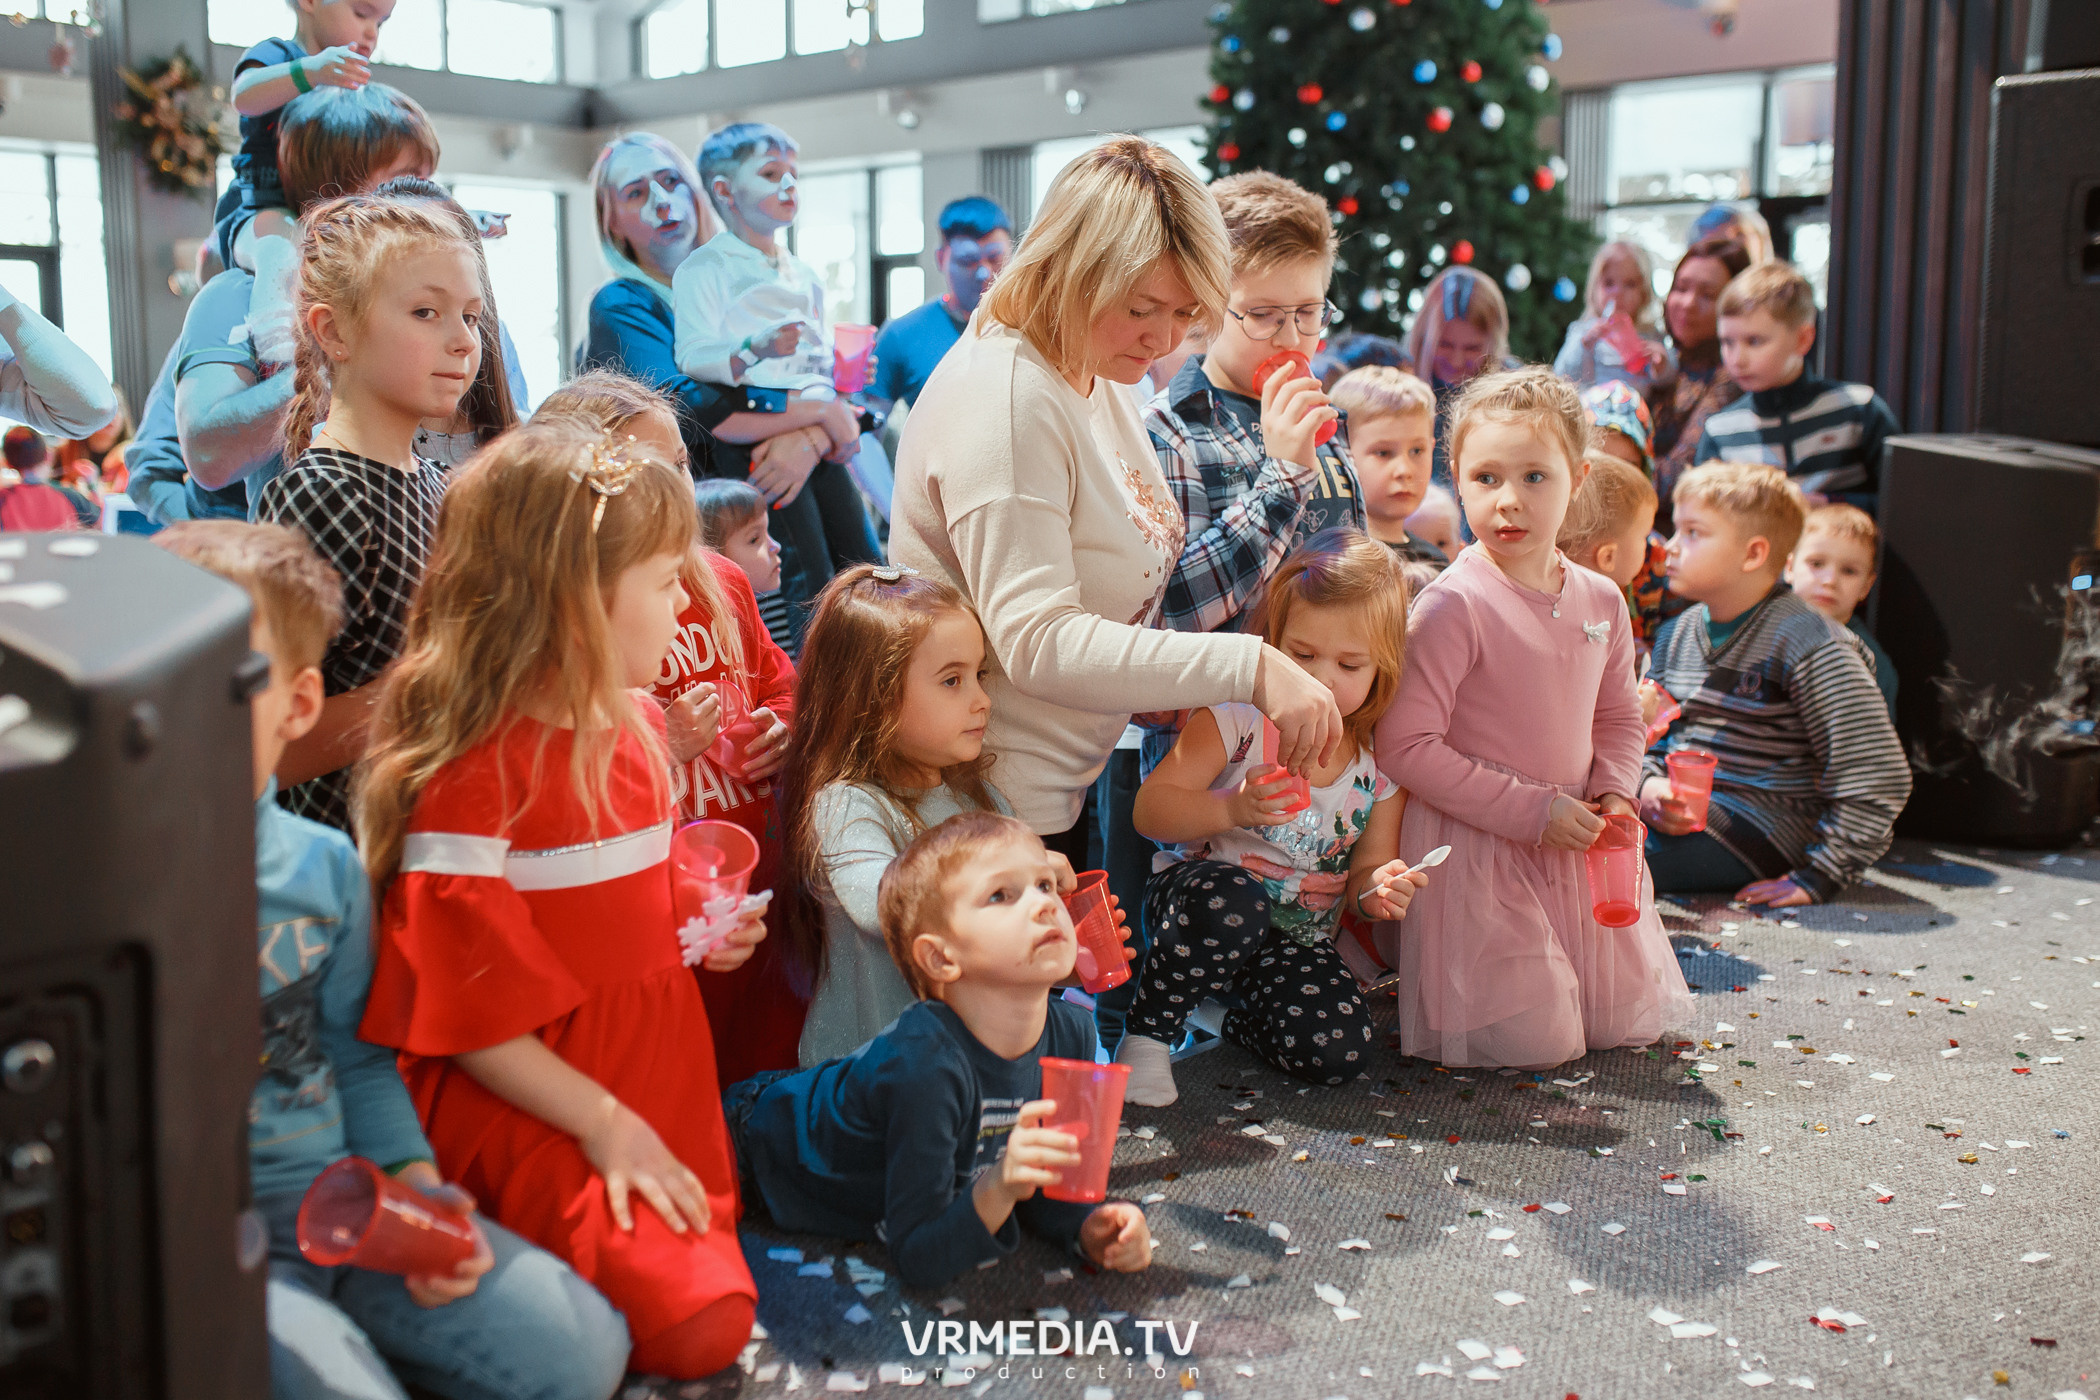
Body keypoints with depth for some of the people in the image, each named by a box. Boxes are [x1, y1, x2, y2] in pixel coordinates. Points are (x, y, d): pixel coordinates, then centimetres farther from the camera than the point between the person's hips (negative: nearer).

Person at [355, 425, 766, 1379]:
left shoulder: (637, 726, 8)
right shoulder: (469, 773, -20)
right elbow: (468, 1007, -17)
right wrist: (604, 1124, -16)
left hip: (662, 1081, 9)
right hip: (525, 1111, -9)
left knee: (723, 1288, 9)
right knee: (694, 1322, -19)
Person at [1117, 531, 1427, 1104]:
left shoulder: (1382, 766, 0)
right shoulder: (1237, 718, -12)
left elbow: (1368, 868, 8)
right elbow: (1150, 809, -15)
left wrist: (1379, 889, -17)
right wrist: (1231, 810, -33)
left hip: (1298, 938, 4)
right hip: (1200, 896, -4)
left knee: (1338, 1051, -22)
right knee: (1234, 899, -41)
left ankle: (1234, 1023, 13)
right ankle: (1147, 1035, -16)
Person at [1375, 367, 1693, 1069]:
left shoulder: (1601, 602, 3)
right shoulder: (1452, 607, -19)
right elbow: (1404, 746, -21)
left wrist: (1614, 790, -3)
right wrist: (1533, 811, -20)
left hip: (1572, 845, 7)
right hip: (1473, 846, -7)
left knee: (1632, 1019, 13)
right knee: (1539, 1043, -7)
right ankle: (1399, 972, 18)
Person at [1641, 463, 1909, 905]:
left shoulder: (1809, 644, -11)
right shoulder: (1676, 634, 13)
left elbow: (1877, 778, -14)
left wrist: (1816, 878, -15)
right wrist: (1649, 784, -7)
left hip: (1763, 827, -7)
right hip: (1679, 810, 7)